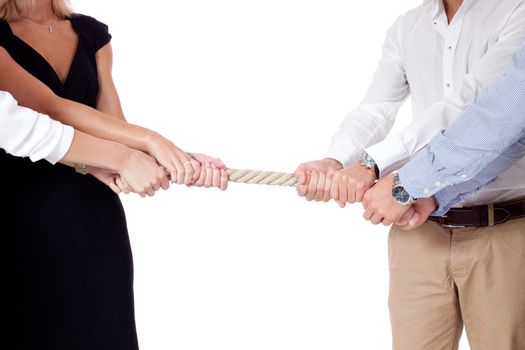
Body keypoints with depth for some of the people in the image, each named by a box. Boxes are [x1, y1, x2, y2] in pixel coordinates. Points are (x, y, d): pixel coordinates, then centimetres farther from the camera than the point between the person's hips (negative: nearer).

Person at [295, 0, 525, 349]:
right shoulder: (405, 28, 11)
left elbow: (469, 102, -20)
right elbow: (374, 111, 3)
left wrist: (373, 163, -27)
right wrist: (334, 162, -19)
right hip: (421, 229, 4)